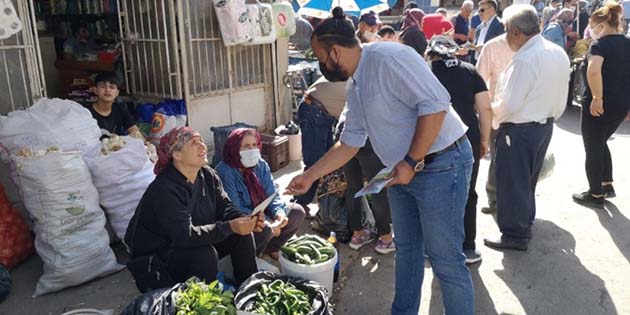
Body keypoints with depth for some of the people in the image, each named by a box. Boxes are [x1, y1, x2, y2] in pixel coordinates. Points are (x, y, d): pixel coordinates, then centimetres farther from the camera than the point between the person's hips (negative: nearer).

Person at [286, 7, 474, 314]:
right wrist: (310, 175, 15)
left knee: (445, 259, 1)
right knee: (406, 249, 20)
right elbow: (349, 143, 17)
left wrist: (412, 162, -20)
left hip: (441, 164, -9)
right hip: (404, 170, 9)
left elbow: (435, 105, -24)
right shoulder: (354, 87, 11)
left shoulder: (388, 57, -18)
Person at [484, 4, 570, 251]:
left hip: (519, 129, -9)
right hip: (545, 126, 9)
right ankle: (525, 225, 36)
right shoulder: (559, 53, 4)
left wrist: (491, 113, -6)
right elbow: (560, 97, 10)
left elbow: (510, 104, -24)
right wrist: (550, 115, 21)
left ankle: (514, 235, 15)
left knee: (512, 182, 5)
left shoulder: (525, 59, -24)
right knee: (528, 180, 22)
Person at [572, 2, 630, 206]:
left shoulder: (601, 44, -14)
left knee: (593, 148, 7)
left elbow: (593, 70, -33)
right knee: (601, 144, 25)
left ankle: (596, 195, 16)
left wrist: (597, 98, -27)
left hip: (600, 105, -8)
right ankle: (607, 185, 29)